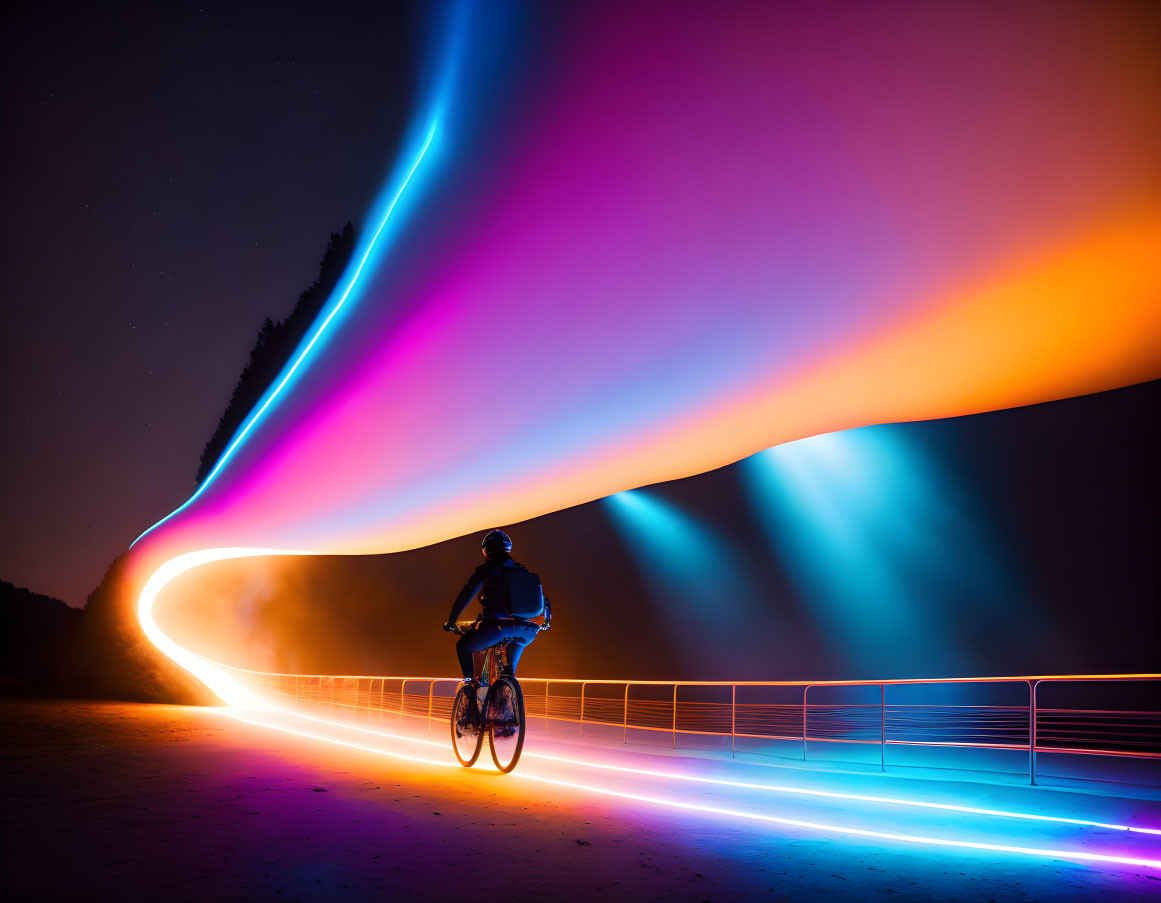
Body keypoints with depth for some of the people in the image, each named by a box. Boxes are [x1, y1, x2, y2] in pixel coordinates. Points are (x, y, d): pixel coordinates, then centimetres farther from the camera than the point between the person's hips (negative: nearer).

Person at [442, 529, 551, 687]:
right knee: (518, 642, 41)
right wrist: (547, 621, 40)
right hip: (523, 630, 5)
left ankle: (470, 682, 8)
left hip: (495, 627, -4)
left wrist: (451, 621, 12)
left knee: (463, 646, 21)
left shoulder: (485, 570, 4)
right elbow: (542, 599, 23)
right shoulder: (521, 571, 17)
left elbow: (465, 596, 1)